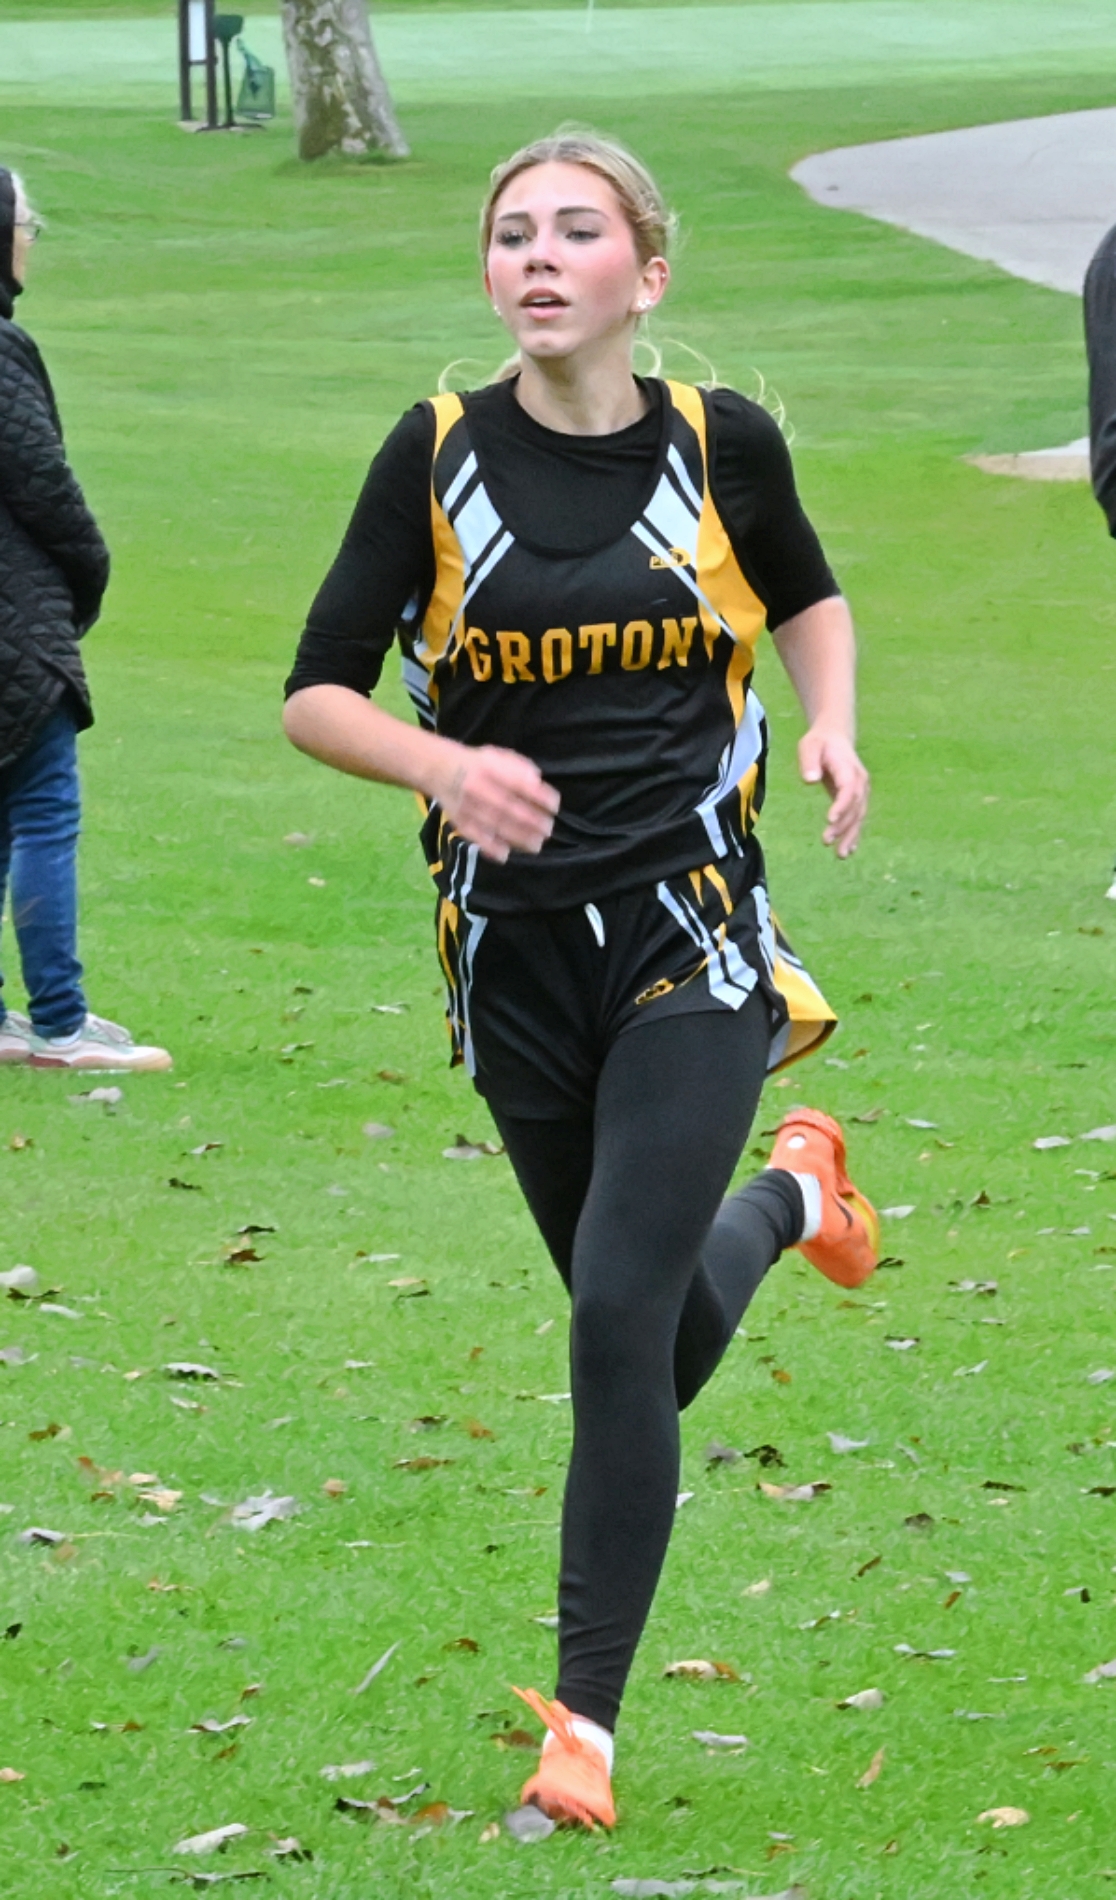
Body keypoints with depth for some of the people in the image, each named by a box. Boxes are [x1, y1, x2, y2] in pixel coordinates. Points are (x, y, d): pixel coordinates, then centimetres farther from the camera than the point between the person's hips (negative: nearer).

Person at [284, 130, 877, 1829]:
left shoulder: (718, 444, -3)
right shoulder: (439, 454, -5)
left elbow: (809, 598, 17)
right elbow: (318, 693, -2)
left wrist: (833, 731, -2)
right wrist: (446, 765, -22)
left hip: (689, 937, -2)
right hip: (516, 954, 2)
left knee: (620, 1318, -16)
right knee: (662, 1347, 15)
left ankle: (587, 1716, -3)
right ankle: (785, 1194, 52)